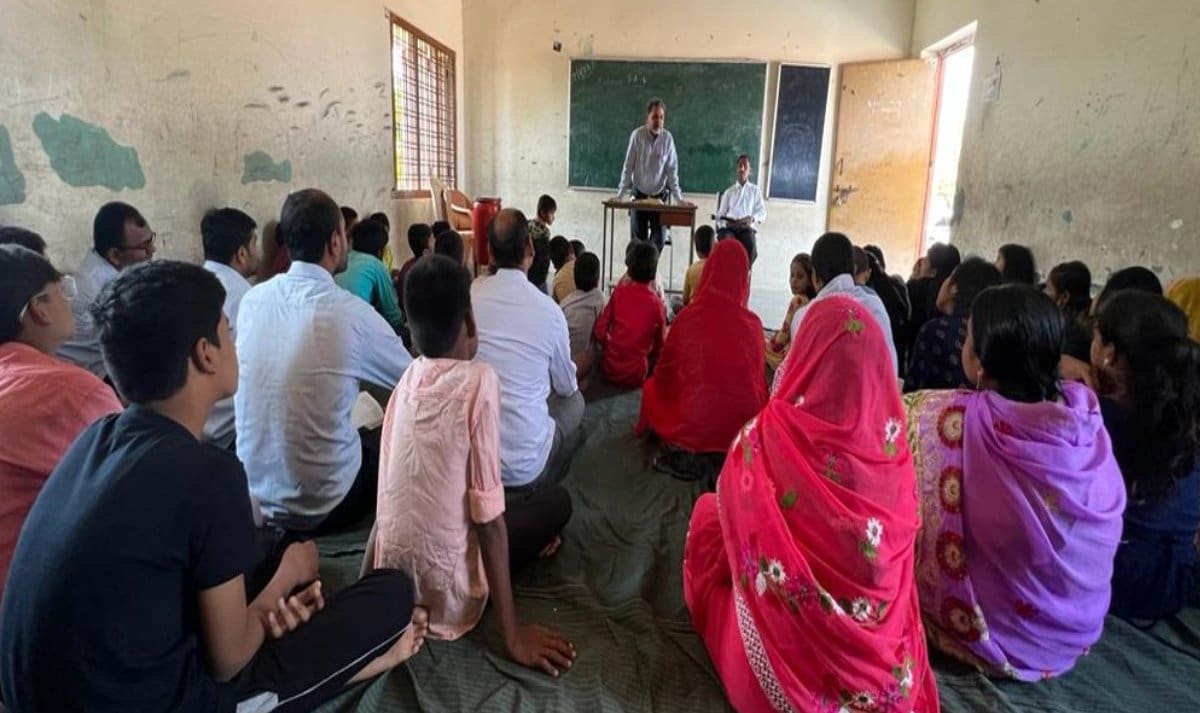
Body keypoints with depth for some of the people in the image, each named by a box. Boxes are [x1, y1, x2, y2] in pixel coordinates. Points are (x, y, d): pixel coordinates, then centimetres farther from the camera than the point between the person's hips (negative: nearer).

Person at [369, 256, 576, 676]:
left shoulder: (407, 381, -1)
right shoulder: (478, 380, -18)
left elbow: (388, 494, 7)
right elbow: (488, 514, -19)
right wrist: (513, 636, -14)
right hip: (444, 593, -5)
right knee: (558, 500, 13)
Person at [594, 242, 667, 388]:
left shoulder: (619, 291, -6)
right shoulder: (657, 304, -10)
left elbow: (600, 331, -6)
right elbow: (660, 345, 1)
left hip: (609, 369, 3)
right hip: (635, 376, -3)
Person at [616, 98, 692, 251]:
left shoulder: (668, 138, -8)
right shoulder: (637, 135, -11)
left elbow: (672, 171, -5)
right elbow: (628, 167, -7)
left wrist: (679, 199, -9)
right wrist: (620, 194, -11)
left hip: (659, 197, 1)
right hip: (639, 195, -1)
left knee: (658, 240, -1)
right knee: (637, 238, 3)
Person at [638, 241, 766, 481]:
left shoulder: (688, 317, -9)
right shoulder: (753, 323, -4)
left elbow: (664, 374, 6)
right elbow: (758, 382, 11)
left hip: (694, 428, -1)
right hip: (746, 430, 2)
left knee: (652, 387, 23)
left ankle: (689, 455, 17)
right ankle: (728, 457, 13)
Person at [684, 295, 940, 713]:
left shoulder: (768, 435, -24)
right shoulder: (891, 440, -14)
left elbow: (734, 516, -2)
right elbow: (900, 542, 5)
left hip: (789, 659, -4)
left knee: (708, 511, 17)